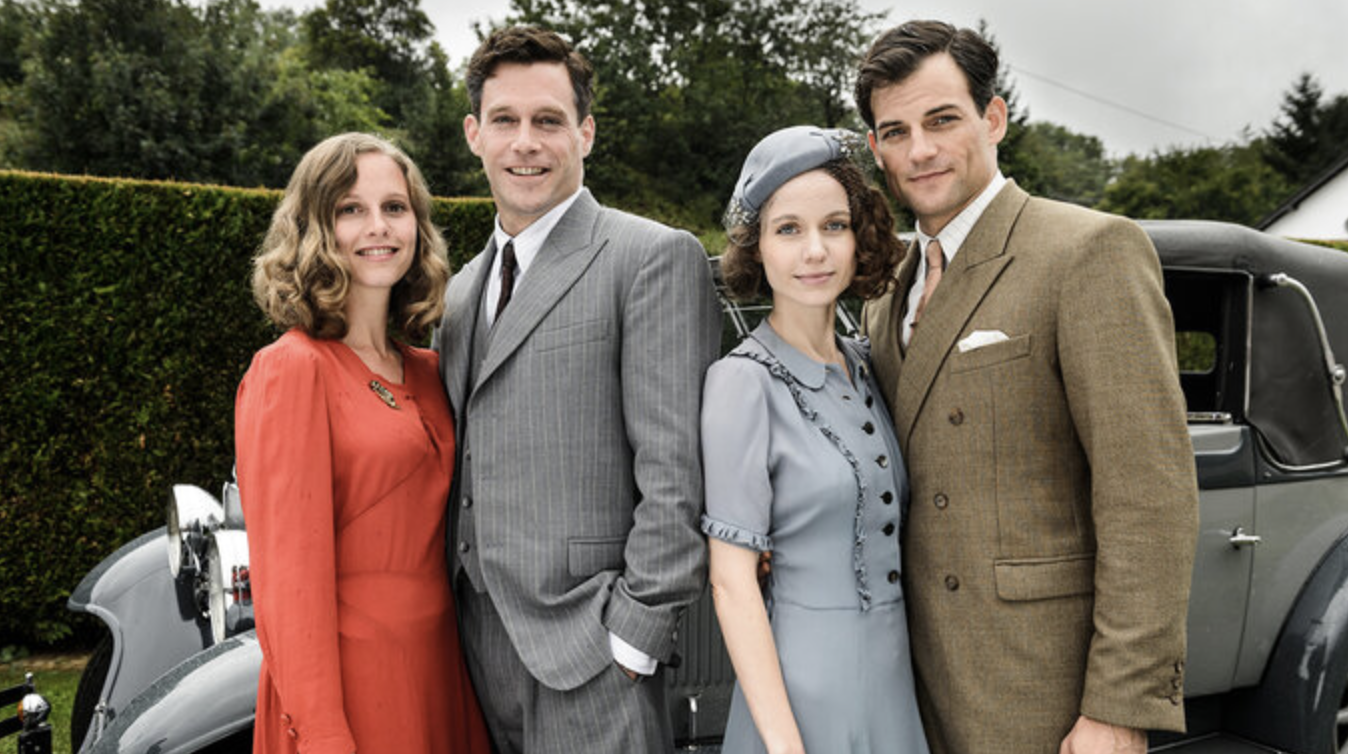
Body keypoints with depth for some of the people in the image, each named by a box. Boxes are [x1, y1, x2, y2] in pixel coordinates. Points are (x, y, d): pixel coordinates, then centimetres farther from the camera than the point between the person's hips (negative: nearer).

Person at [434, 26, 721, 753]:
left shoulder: (655, 258, -8)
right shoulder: (460, 291, 14)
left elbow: (676, 473, -13)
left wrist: (635, 633, -15)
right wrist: (452, 615, 11)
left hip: (587, 650, -6)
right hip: (479, 643, 6)